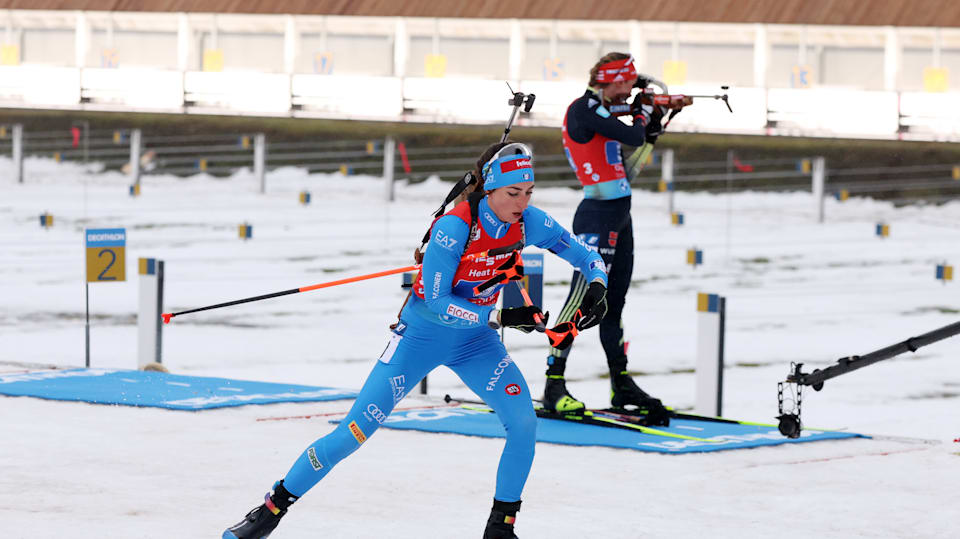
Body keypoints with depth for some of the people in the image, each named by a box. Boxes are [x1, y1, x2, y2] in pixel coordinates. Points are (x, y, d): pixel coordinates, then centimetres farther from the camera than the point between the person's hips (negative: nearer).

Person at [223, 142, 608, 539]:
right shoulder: (454, 228, -29)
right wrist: (500, 317, -32)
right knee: (355, 431, -8)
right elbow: (436, 303, -26)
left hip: (475, 341, 4)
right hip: (422, 334, -4)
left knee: (523, 423, -16)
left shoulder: (528, 222, -13)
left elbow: (587, 258, -2)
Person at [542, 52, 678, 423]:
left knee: (613, 303, 14)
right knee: (583, 296, -14)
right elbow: (631, 136, -19)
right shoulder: (584, 108, -10)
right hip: (598, 217, -10)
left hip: (619, 218, 10)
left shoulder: (603, 112, 17)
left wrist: (651, 135, 13)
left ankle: (622, 386, 20)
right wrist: (644, 116, 2)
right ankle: (554, 386, -15)